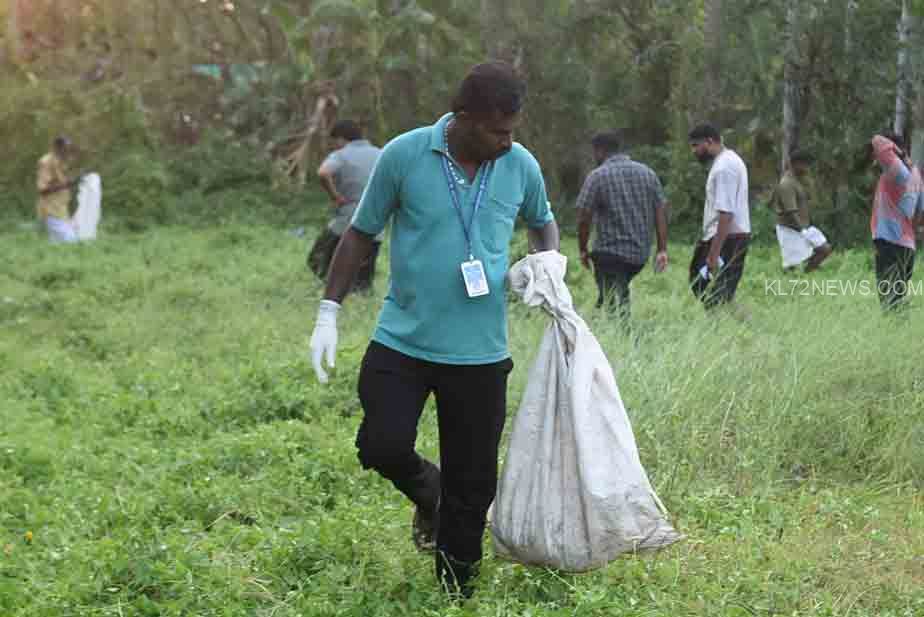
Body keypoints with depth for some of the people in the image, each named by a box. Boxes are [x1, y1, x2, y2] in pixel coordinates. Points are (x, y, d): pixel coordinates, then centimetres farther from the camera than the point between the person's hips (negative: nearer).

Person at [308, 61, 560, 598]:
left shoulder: (521, 166, 0)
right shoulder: (403, 156, -8)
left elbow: (543, 222, 21)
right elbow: (362, 233, 3)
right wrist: (330, 311, 0)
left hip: (480, 352, 2)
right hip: (402, 340, -1)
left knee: (472, 484, 5)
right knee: (384, 446, -15)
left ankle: (455, 594, 22)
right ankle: (427, 492, 22)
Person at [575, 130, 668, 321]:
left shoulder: (597, 176, -7)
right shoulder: (647, 173, 8)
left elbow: (584, 219, -9)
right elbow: (661, 212, 4)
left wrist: (583, 250, 4)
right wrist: (662, 250, 5)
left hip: (610, 252, -6)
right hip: (641, 253, 6)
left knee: (614, 303, -1)